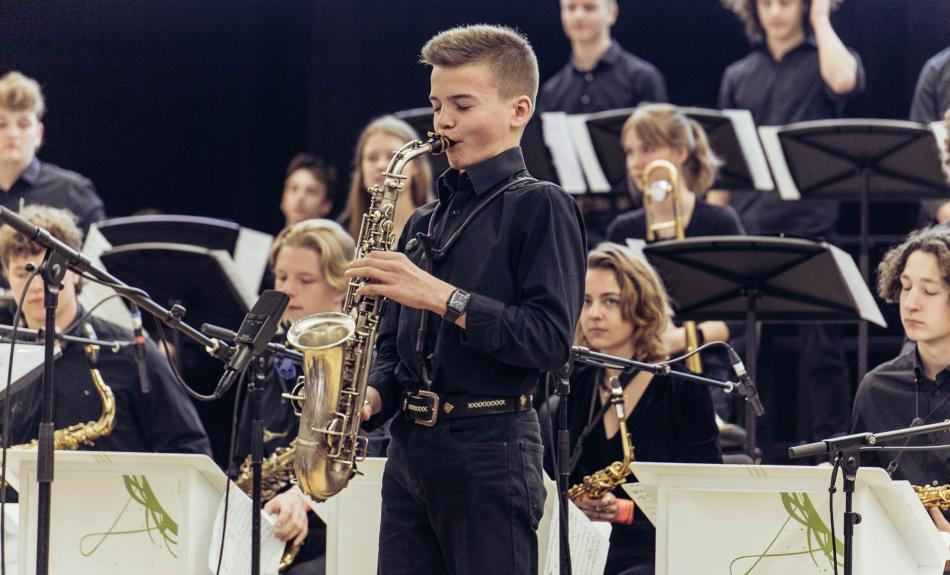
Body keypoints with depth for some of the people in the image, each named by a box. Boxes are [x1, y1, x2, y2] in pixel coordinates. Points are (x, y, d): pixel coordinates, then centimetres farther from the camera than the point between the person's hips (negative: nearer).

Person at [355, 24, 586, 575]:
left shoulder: (539, 207, -4)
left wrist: (442, 297, -19)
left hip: (490, 452, -7)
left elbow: (551, 339, -15)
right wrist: (374, 395, 1)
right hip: (410, 449, 7)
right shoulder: (426, 221, 17)